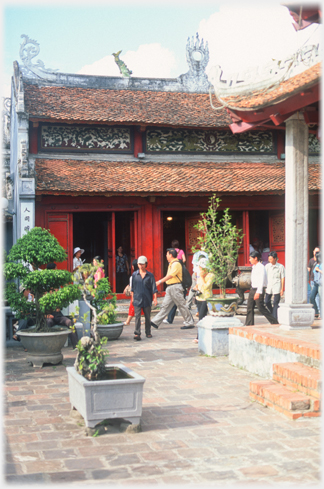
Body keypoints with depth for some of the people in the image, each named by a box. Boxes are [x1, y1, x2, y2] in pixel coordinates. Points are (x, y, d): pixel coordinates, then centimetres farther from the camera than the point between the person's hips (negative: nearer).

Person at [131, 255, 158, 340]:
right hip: (137, 299, 0)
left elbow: (154, 287, 2)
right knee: (137, 316, -8)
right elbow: (132, 287, 11)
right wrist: (132, 297, 9)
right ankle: (137, 334, -11)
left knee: (148, 317, 9)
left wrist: (155, 298, -3)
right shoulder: (134, 275, 5)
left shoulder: (150, 275, 2)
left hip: (147, 299, 0)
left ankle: (148, 333, 21)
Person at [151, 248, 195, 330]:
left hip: (175, 287, -10)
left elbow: (170, 275, -22)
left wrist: (160, 281, -24)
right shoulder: (171, 264, 17)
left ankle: (189, 323, 5)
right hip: (170, 288, 10)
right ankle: (156, 322, 7)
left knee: (182, 305, -3)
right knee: (165, 305, 7)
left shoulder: (176, 264, -14)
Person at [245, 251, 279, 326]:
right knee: (250, 307, 6)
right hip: (252, 289, 9)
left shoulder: (261, 267, -14)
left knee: (261, 308, -6)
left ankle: (274, 322, 3)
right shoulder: (254, 267, 14)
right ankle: (249, 324, 10)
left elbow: (262, 281, -20)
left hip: (258, 290, -9)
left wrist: (258, 292, -26)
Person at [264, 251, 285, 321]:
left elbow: (283, 278, 0)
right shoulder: (267, 266, 7)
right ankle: (272, 312, 26)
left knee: (276, 303, -3)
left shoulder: (280, 267, -2)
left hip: (277, 287, -4)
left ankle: (275, 319, 1)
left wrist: (282, 289, -4)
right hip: (268, 287, 4)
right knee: (266, 301, 0)